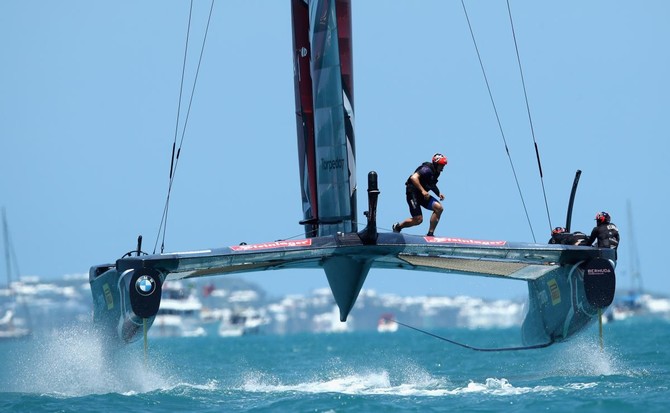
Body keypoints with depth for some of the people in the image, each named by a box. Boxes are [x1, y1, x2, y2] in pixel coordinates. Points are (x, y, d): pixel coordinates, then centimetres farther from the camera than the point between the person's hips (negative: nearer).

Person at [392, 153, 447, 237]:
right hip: (413, 193, -9)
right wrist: (423, 190, -35)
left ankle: (430, 234, -5)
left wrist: (438, 193, 11)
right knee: (418, 219, -11)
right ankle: (398, 226, 15)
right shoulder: (427, 169, -19)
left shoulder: (436, 172, 10)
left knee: (439, 208, -10)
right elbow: (414, 178, -32)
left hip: (423, 195, 9)